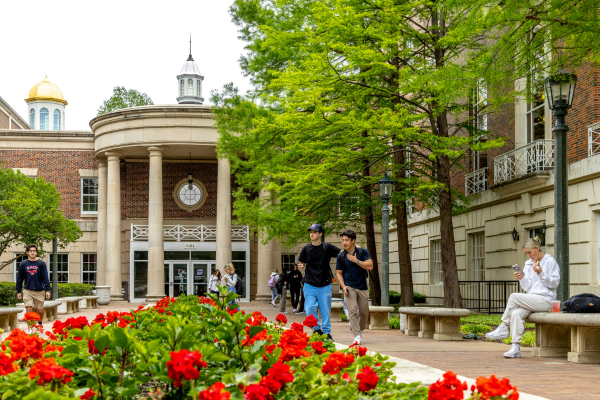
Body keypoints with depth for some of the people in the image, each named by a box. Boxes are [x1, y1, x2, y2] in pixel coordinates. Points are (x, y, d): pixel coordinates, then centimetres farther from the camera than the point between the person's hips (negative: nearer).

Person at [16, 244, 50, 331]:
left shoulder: (41, 263, 1)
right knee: (29, 309, -11)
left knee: (40, 311, 7)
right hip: (28, 291, 0)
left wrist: (47, 290, -8)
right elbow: (19, 278, 9)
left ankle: (40, 324, 35)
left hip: (39, 291, 0)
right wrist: (18, 291, 7)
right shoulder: (23, 264, 4)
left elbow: (45, 277, -1)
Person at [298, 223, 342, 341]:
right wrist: (301, 266, -11)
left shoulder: (327, 247, 0)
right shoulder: (306, 248, 5)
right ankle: (317, 329, 10)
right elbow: (301, 263, 12)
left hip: (325, 285, -1)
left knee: (326, 311, 3)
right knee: (310, 309, -8)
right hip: (310, 285, 1)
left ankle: (327, 333, 15)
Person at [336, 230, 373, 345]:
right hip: (349, 287, -1)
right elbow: (338, 273, 7)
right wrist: (343, 287, -7)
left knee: (364, 313, 7)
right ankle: (357, 337, -18)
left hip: (362, 287, 1)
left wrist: (356, 261, -15)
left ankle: (360, 330, 34)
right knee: (352, 310, -16)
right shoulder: (341, 256, 2)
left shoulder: (363, 252, 1)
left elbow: (370, 266, -9)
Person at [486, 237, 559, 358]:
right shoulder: (528, 264, 17)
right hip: (532, 300, 6)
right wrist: (522, 279, -8)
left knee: (514, 297, -24)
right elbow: (527, 288, 12)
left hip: (545, 300, -6)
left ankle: (503, 328, -10)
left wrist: (541, 273, -18)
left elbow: (554, 283, -5)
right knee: (516, 314, -24)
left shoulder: (550, 261, 0)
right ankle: (515, 348, -25)